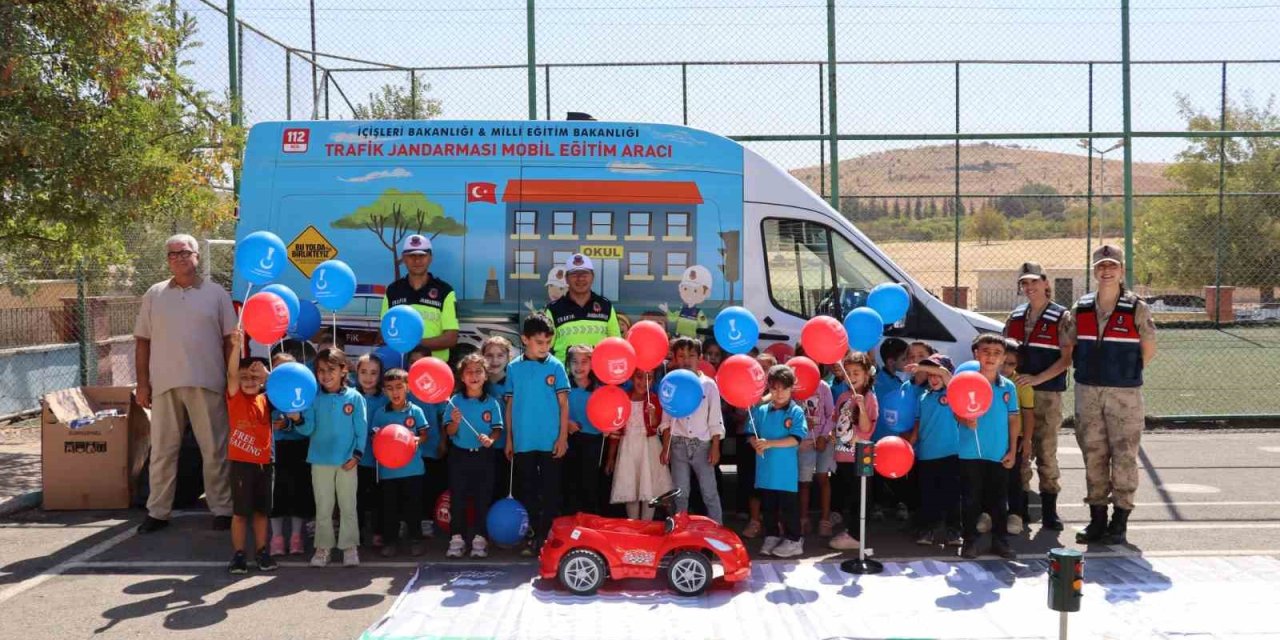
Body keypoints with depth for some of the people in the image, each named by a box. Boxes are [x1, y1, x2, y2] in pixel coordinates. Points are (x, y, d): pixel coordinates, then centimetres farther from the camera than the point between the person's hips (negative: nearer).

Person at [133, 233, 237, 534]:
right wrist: (142, 383, 4)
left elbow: (230, 340, 5)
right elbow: (142, 341, 10)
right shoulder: (154, 295, 11)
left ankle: (221, 509, 10)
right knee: (162, 450, 8)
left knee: (215, 450, 2)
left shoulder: (216, 294, 6)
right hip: (164, 384, 2)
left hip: (206, 384, -2)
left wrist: (233, 380, -2)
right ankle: (157, 512, 16)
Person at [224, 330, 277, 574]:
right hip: (241, 462, -3)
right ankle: (238, 554, 9)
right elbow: (232, 373, -16)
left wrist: (266, 374, -18)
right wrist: (237, 345, -30)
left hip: (264, 462, 3)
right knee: (240, 511, 2)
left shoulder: (266, 400, 8)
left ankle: (262, 552, 19)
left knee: (261, 510, 11)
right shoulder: (235, 398, -2)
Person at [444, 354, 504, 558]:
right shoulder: (455, 401, -2)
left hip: (483, 456, 0)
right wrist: (455, 422, -23)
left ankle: (479, 538, 12)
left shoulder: (491, 402, -2)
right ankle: (457, 538, 12)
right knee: (457, 497, 4)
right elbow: (449, 432, -3)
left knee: (483, 498, 4)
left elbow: (497, 429, -1)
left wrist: (490, 439, -21)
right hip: (460, 455, 0)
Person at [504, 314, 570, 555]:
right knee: (527, 491, 10)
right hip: (523, 442, 2)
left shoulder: (555, 366, -2)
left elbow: (564, 403, -1)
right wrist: (509, 439, 7)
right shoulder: (514, 368, 4)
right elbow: (510, 404, 8)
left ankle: (548, 537, 13)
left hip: (551, 442, -2)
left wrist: (563, 437, -6)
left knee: (550, 492, 5)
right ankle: (532, 536, 19)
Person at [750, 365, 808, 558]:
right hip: (766, 469, 4)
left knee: (789, 507, 4)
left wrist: (770, 443, -22)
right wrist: (757, 445, -17)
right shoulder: (761, 411, 3)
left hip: (786, 471, -4)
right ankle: (771, 537, 27)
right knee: (767, 506, 14)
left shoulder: (796, 412, -7)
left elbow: (795, 439, -15)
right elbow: (752, 435, 6)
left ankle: (794, 540, 16)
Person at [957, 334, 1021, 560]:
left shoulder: (1008, 386, 3)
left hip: (999, 454, 2)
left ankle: (1000, 540, 22)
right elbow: (956, 412, -4)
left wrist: (1012, 450, 4)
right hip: (971, 451, -2)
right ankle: (970, 540, 15)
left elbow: (1013, 420, 7)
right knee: (971, 498, 5)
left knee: (999, 499, 11)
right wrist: (965, 421, -26)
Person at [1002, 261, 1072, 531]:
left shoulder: (1061, 317, -1)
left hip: (1047, 395, -4)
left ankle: (1049, 509, 6)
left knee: (1046, 451, -2)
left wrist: (1037, 379, -17)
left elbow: (1066, 358, -7)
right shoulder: (1015, 317, 14)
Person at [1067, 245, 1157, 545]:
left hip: (1124, 393, -3)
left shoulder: (1137, 308, -2)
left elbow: (1149, 350, 4)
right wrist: (1086, 370, 8)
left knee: (1124, 455, -1)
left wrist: (1127, 372, 2)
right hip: (1087, 392, 4)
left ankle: (1120, 523, 6)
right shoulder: (1081, 308, 8)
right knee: (1093, 454, 8)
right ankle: (1097, 518, 17)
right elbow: (1070, 345, 17)